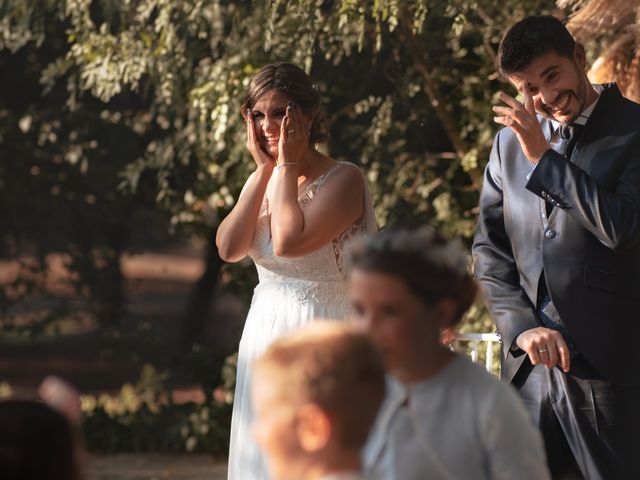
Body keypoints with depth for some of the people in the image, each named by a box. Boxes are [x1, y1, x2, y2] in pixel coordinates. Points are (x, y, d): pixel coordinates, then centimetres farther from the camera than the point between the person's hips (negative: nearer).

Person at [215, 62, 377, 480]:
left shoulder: (343, 180, -11)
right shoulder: (265, 183, 10)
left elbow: (288, 242, -26)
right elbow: (229, 248, -6)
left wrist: (287, 166, -14)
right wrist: (264, 168, -5)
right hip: (266, 335, 7)